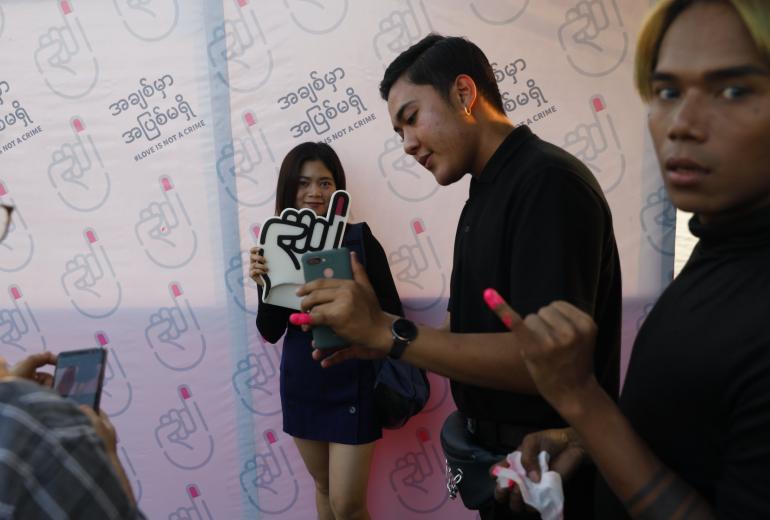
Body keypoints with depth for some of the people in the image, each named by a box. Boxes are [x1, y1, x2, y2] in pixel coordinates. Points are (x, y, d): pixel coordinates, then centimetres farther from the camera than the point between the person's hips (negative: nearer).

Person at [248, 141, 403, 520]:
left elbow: (392, 314, -8)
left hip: (351, 385, -3)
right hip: (302, 385, 4)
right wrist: (263, 284, -17)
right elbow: (271, 332, -3)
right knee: (324, 487, 22)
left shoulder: (359, 238, -10)